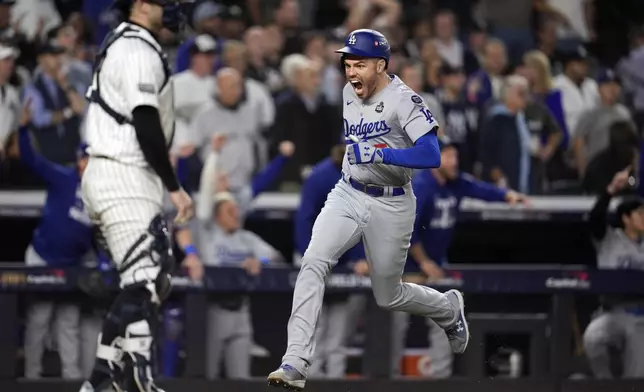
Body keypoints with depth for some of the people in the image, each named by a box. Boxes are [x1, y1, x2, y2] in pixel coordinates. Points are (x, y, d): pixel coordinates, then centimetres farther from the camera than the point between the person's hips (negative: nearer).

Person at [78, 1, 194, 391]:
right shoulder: (138, 50, -13)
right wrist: (175, 187, -18)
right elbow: (146, 125, -20)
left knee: (153, 281, 12)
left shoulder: (122, 44, 20)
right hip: (124, 179, -10)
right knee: (145, 281, -15)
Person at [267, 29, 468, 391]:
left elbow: (432, 156, -29)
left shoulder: (403, 99, -18)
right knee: (314, 263, -20)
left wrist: (380, 154, -36)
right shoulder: (348, 94, 3)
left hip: (391, 207, -5)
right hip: (348, 195, 5)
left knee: (389, 296, 9)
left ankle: (449, 308, 42)